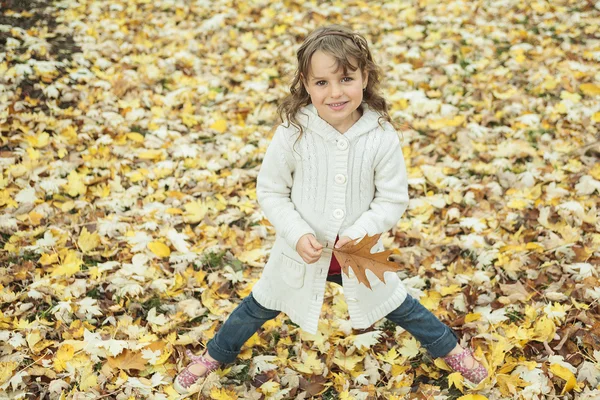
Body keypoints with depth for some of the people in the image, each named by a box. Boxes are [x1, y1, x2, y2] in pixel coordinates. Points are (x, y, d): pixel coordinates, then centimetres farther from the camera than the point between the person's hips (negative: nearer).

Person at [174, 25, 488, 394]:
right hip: (302, 252, 0)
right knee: (259, 308, 20)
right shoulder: (293, 132, -21)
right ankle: (215, 356, 47)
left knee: (401, 308, 18)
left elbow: (394, 200, -11)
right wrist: (298, 235, -22)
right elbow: (270, 192, -9)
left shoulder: (382, 136, -21)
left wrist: (360, 231, -26)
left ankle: (451, 349, 47)